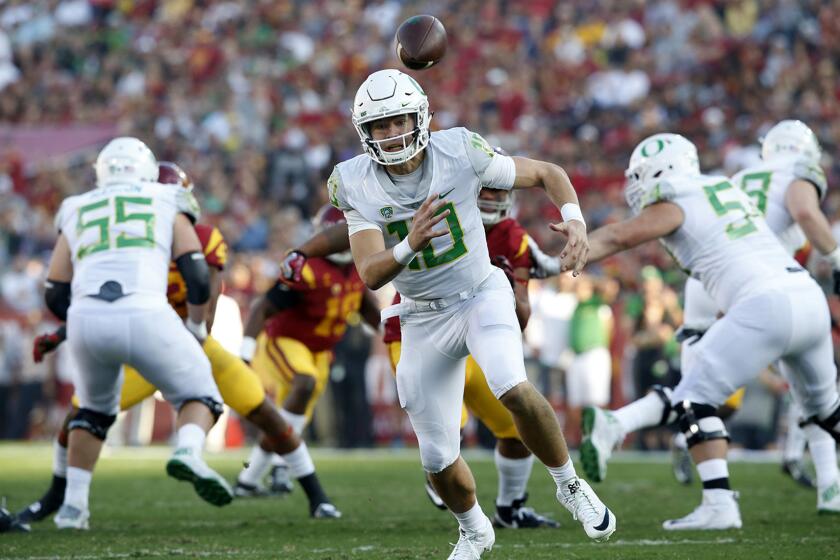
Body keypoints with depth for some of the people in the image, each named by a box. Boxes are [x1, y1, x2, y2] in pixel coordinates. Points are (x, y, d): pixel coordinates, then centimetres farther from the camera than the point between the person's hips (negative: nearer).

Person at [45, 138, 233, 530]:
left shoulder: (78, 212, 28)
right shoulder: (167, 206, 22)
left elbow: (56, 295, 23)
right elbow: (198, 279, 11)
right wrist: (197, 328, 28)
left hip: (85, 319, 3)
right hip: (143, 314, -3)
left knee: (95, 407, 29)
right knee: (199, 393, 15)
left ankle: (73, 505, 23)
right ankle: (188, 452, -16)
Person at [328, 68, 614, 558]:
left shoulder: (460, 153, -17)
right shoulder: (356, 185, -13)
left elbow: (547, 173, -5)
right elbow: (371, 275, -20)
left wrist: (575, 221, -24)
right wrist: (409, 245, -40)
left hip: (481, 296, -2)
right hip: (425, 320, 2)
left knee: (515, 391, -32)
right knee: (440, 462, 5)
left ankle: (569, 484, -6)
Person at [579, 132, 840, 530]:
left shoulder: (673, 206, 3)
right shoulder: (727, 188, 23)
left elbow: (616, 238, -1)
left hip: (766, 306, -8)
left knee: (694, 398, -2)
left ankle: (719, 504, -14)